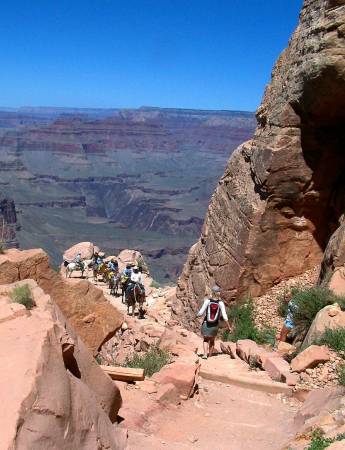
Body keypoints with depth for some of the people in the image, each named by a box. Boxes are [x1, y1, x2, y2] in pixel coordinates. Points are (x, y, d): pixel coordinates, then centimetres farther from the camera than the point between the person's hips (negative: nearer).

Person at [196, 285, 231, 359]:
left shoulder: (207, 301, -13)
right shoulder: (221, 303, -11)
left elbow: (201, 313, -12)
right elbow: (225, 317, -12)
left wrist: (197, 315, 10)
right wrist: (229, 327, -1)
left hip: (206, 324, -1)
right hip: (215, 325, 1)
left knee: (205, 340, 19)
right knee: (212, 341, 23)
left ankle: (205, 354, -1)